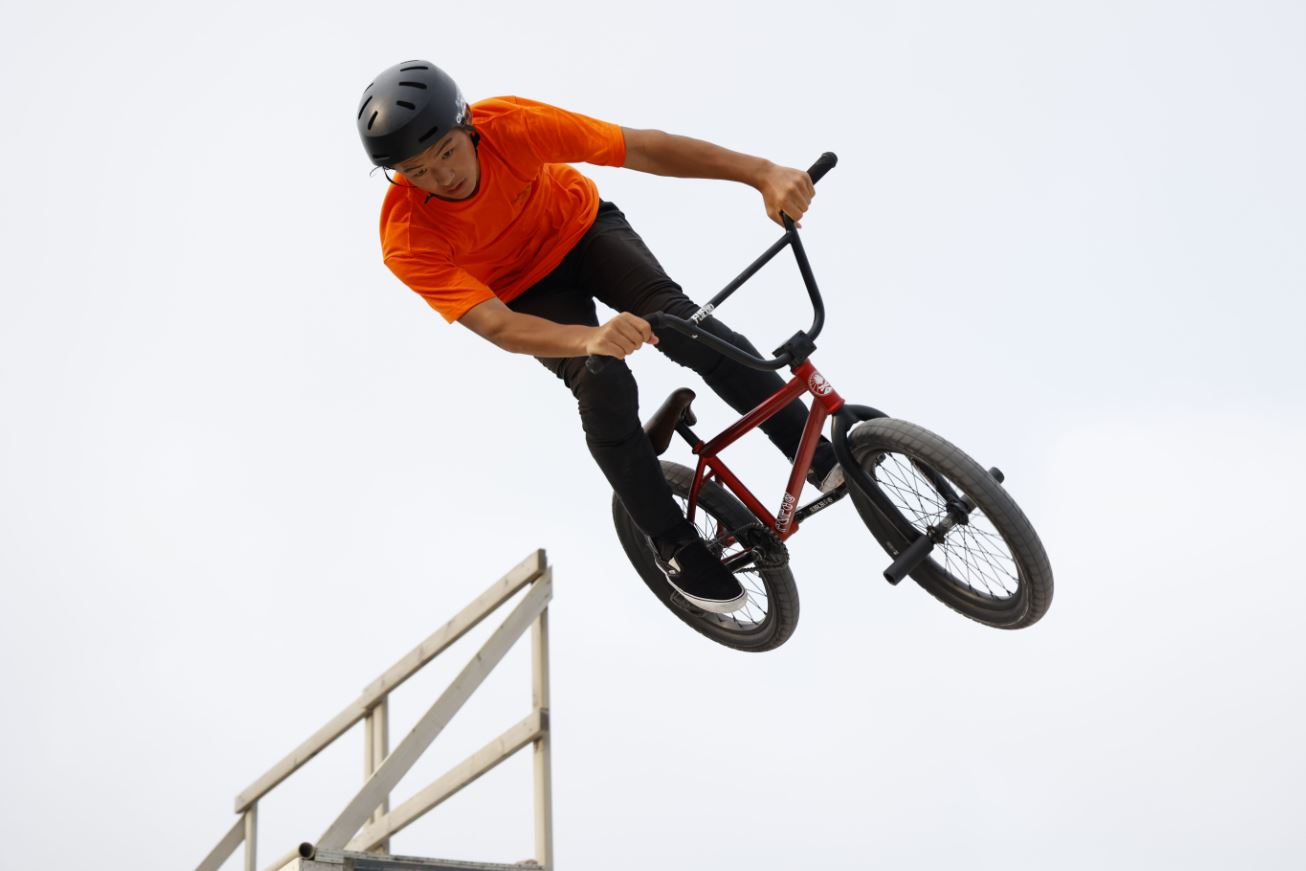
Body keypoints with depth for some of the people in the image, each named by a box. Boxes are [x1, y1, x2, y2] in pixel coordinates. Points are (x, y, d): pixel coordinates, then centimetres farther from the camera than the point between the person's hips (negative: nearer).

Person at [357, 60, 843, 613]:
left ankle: (818, 454, -18)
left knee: (675, 317, -26)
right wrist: (591, 339, -61)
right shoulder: (408, 240, -34)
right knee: (603, 388, -26)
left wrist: (762, 173, -45)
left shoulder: (509, 124, -33)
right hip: (528, 292, -1)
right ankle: (675, 546, -8)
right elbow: (495, 325, -42)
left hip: (582, 227, 1)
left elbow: (644, 149, -36)